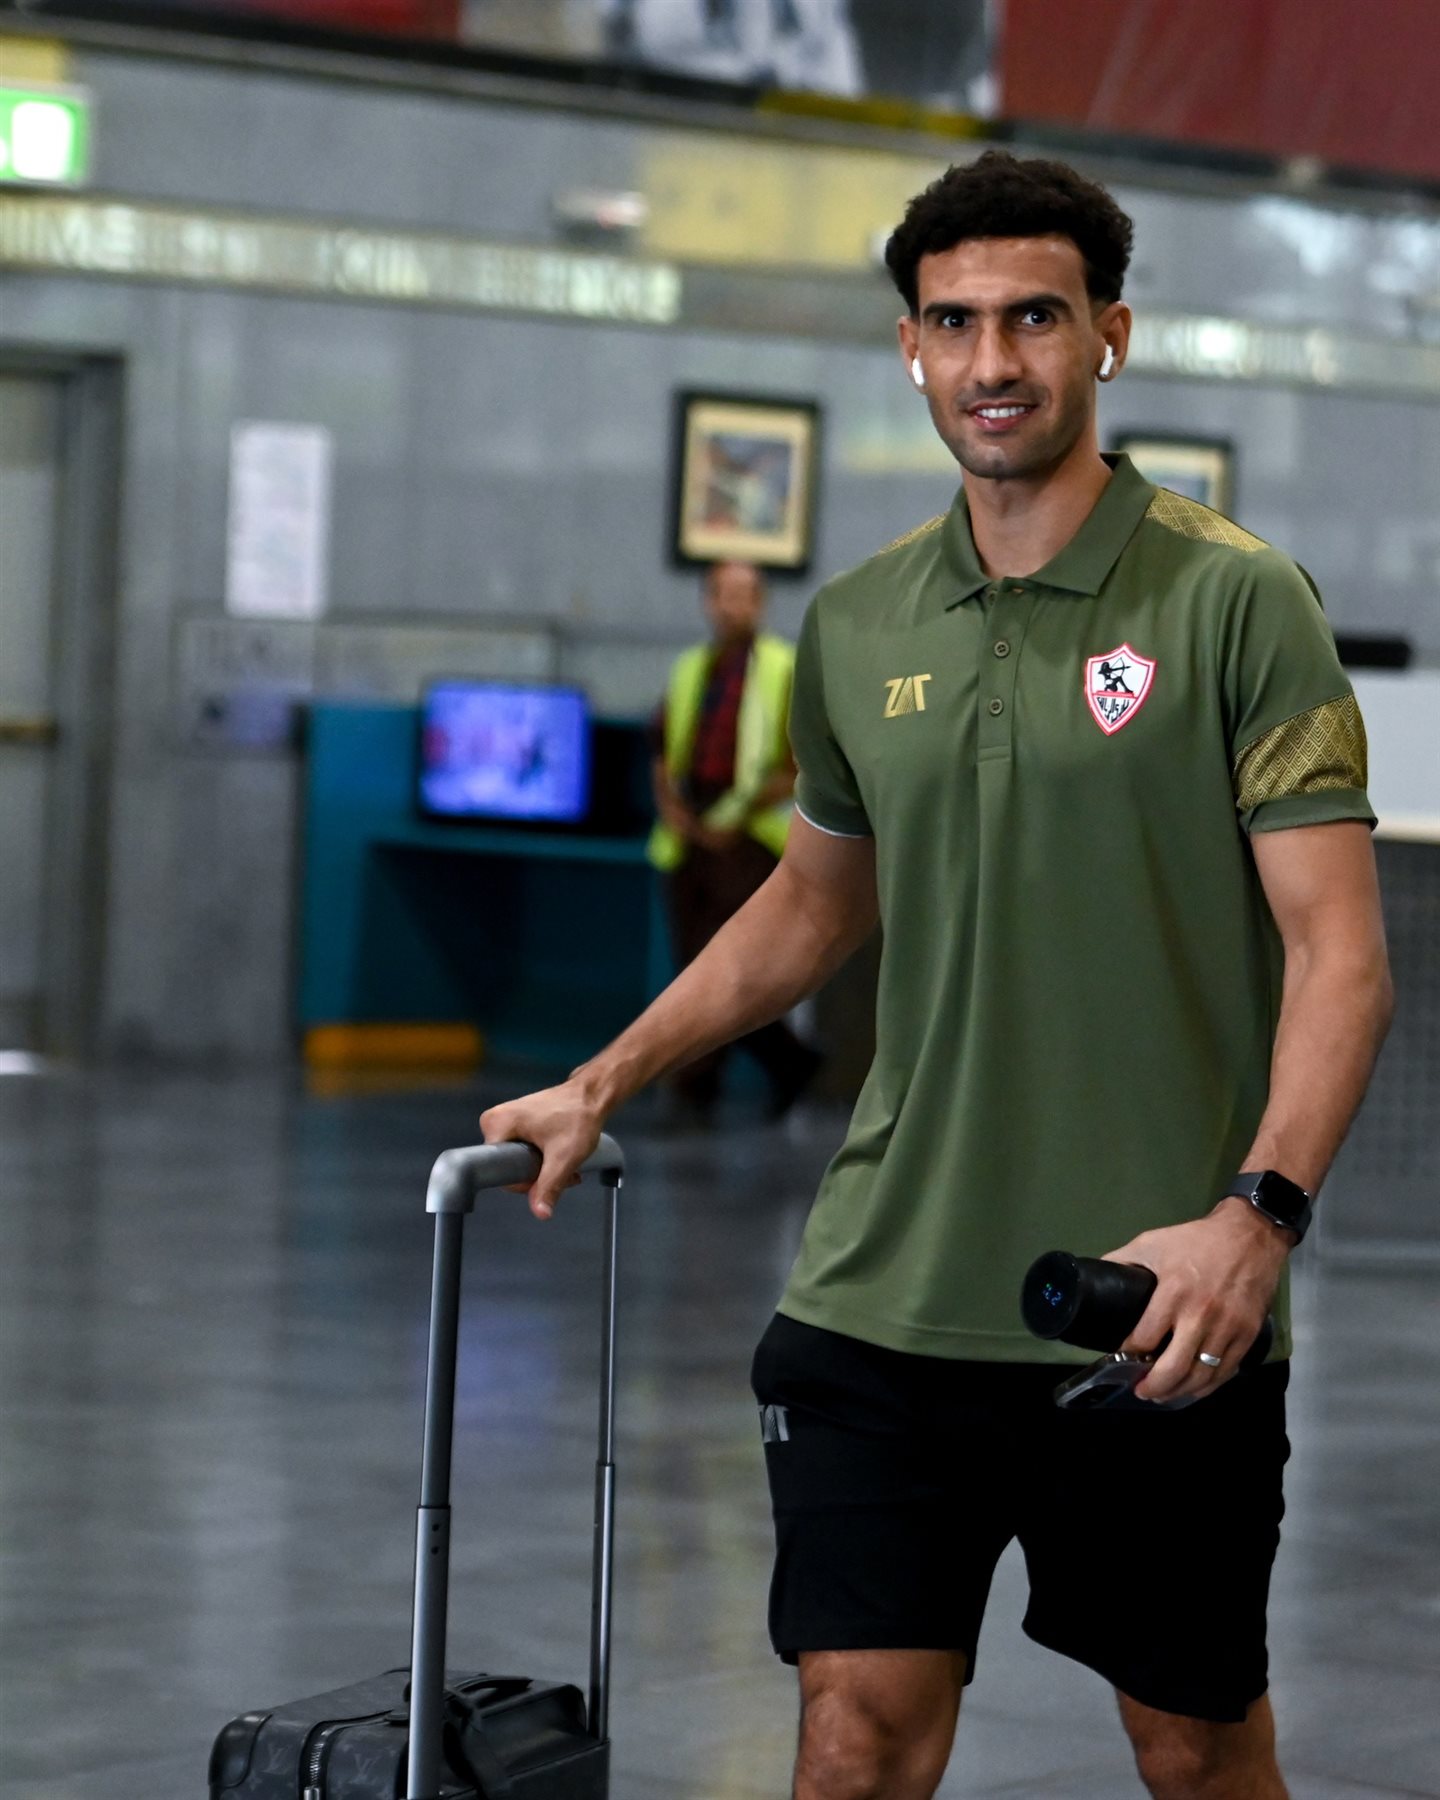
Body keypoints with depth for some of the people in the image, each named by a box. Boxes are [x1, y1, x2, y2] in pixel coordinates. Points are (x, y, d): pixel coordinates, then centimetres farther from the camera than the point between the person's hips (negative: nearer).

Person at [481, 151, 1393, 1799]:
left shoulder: (1235, 601, -8)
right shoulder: (857, 628, 7)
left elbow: (1338, 951, -13)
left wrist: (1258, 1212, -27)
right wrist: (602, 1082, 21)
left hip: (1159, 1311, -3)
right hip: (888, 1292, 4)